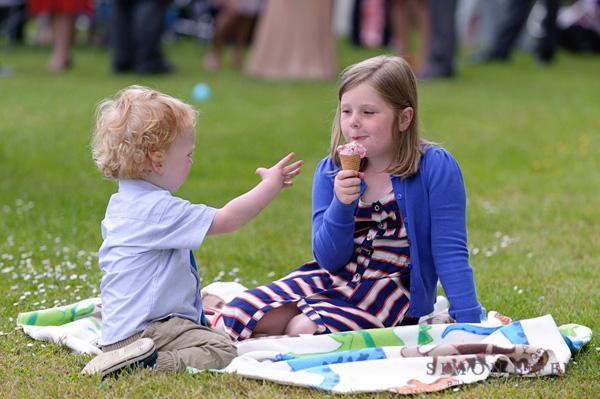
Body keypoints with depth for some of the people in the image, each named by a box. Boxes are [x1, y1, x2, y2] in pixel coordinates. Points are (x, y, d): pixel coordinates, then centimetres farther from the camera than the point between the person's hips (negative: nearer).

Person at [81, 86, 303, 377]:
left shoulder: (121, 203, 13)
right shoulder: (161, 210, -19)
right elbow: (225, 219, -15)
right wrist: (271, 184, -6)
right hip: (145, 328, -10)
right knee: (221, 351, -22)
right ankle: (149, 363, -27)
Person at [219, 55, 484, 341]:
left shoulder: (435, 167, -13)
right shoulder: (330, 172, -1)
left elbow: (449, 251, -13)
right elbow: (330, 260, -6)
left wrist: (469, 321, -21)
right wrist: (342, 205, -23)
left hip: (394, 292, -4)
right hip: (334, 279, 4)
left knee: (307, 329, -29)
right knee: (233, 319, -12)